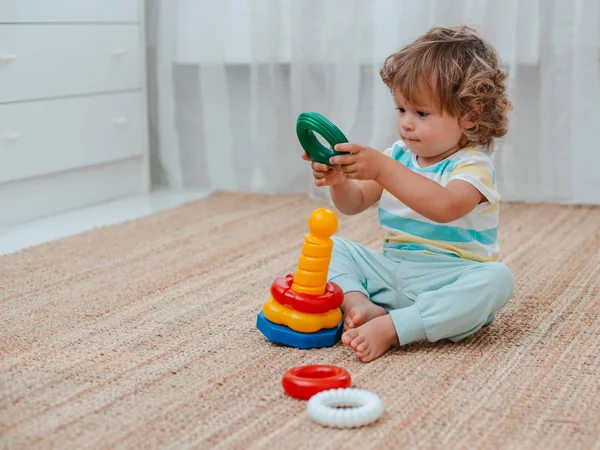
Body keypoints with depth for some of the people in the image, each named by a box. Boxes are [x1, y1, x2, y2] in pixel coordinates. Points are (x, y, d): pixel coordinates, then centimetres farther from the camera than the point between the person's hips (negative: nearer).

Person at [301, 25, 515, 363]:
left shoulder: (472, 165, -12)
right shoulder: (399, 156, 9)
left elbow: (445, 207, -34)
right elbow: (354, 204, 11)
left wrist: (383, 169, -39)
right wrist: (339, 181, -13)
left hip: (447, 281, -6)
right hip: (391, 269, 6)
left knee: (497, 278, -35)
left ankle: (389, 328, -41)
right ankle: (359, 303, -29)